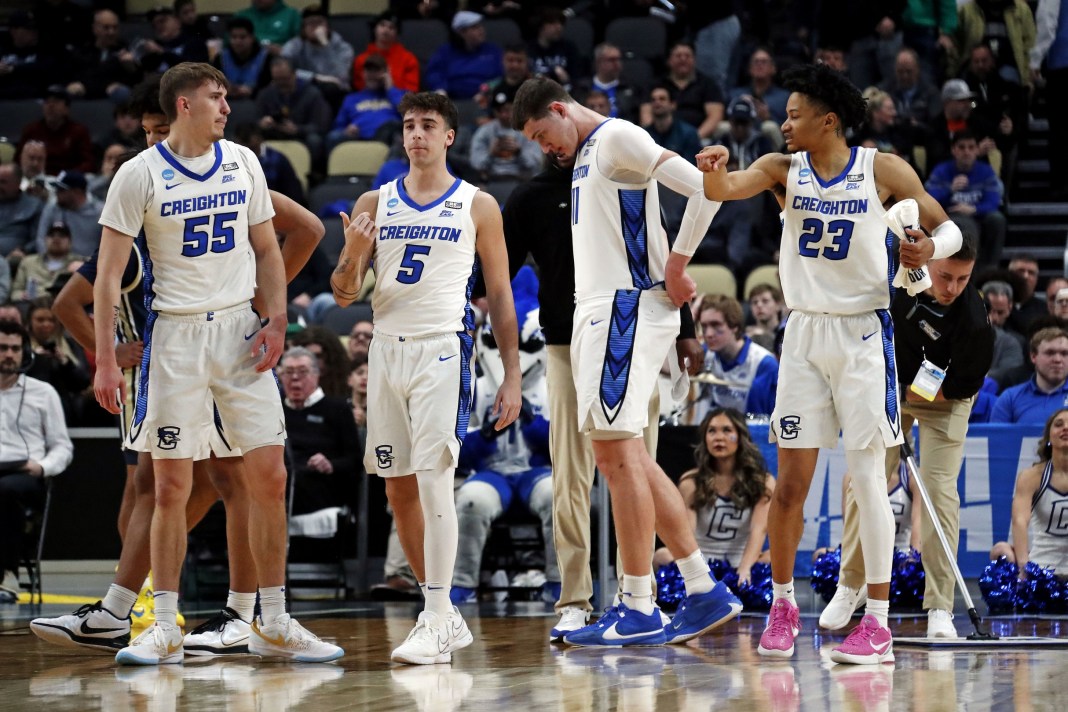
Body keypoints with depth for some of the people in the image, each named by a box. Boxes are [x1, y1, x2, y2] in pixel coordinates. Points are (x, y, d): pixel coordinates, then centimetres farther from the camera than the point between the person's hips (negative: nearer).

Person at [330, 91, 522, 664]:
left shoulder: (477, 207, 2)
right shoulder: (374, 204, 10)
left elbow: (500, 294, 5)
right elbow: (343, 295, 9)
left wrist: (512, 376, 0)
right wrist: (352, 256, -13)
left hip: (442, 349, -5)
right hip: (386, 351, 5)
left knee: (434, 482, -15)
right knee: (398, 489, 7)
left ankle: (435, 626, -15)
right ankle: (443, 614, 18)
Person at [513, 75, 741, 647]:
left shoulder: (618, 138, -8)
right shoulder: (583, 155, 22)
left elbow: (704, 188, -18)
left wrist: (676, 267, -14)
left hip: (628, 308, -10)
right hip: (598, 313, 10)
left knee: (617, 451, -11)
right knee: (625, 456, 9)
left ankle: (638, 610, -9)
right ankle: (704, 589, 13)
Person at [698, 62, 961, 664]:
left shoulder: (884, 170, -5)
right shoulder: (783, 169, 2)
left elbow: (949, 229, 1)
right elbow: (725, 189, -15)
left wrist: (930, 248, -22)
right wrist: (715, 171, -38)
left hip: (864, 333, -3)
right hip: (805, 332, 3)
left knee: (868, 478, -5)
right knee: (791, 480, 4)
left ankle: (878, 623, -2)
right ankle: (783, 604, 20)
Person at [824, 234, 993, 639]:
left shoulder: (973, 321, -33)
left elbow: (960, 388, -22)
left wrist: (902, 397, -23)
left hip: (944, 397, -3)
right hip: (888, 385, 3)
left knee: (939, 491, -14)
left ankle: (939, 608, -11)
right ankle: (849, 587, 16)